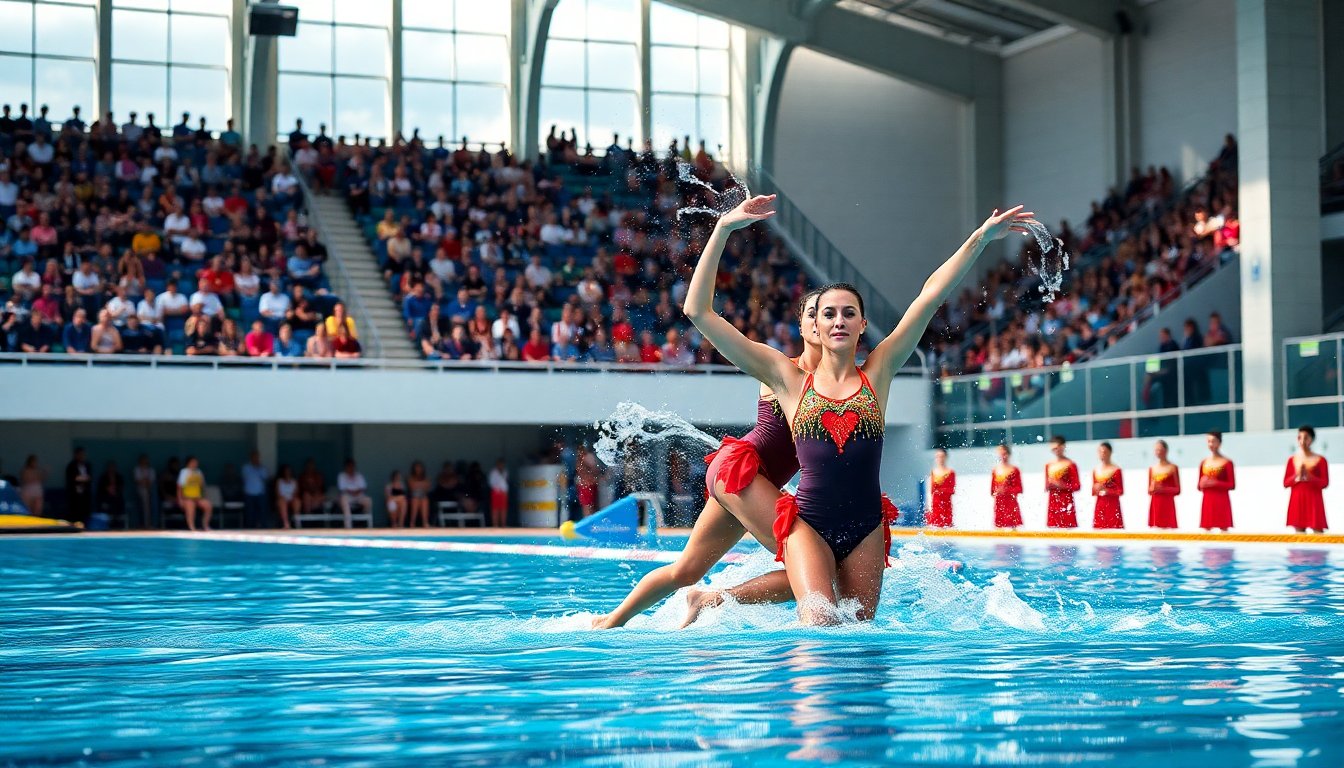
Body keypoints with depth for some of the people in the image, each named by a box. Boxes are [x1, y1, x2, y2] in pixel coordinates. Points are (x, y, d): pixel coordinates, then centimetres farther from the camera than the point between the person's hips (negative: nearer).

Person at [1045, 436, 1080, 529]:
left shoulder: (1070, 465, -4)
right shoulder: (1049, 465, 13)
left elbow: (1077, 486, -6)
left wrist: (1061, 485, -16)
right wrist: (1048, 486, -1)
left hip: (1066, 503, -5)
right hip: (1052, 503, 5)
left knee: (1067, 528, -10)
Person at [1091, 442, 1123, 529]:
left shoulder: (1116, 470, -4)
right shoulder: (1096, 471, 11)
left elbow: (1120, 491, -4)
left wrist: (1106, 490, -16)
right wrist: (1096, 490, -5)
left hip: (1112, 505, -4)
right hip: (1099, 505, 4)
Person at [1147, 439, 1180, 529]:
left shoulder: (1173, 468, 0)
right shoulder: (1152, 468, 12)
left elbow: (1177, 490, -2)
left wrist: (1162, 489, -15)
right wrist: (1152, 489, -6)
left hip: (1168, 504, -4)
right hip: (1155, 504, 4)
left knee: (1167, 527, -10)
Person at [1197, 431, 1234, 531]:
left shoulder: (1227, 463, -3)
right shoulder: (1203, 463, 11)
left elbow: (1232, 485, -7)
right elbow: (1199, 486, 16)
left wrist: (1215, 483, -16)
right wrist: (1202, 484, -7)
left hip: (1222, 501, -5)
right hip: (1207, 501, 5)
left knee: (1223, 527, -7)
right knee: (1207, 528, 2)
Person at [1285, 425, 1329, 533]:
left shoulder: (1320, 460, 0)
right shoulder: (1292, 459, 8)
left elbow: (1325, 483, -4)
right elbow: (1286, 483, 6)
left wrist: (1309, 477, -17)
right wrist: (1297, 477, -12)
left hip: (1314, 501, -2)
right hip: (1297, 501, 2)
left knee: (1318, 531, -7)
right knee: (1299, 531, 1)